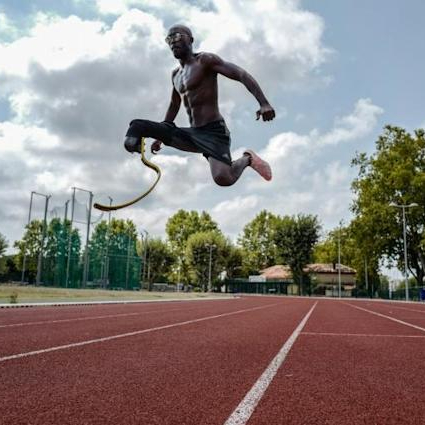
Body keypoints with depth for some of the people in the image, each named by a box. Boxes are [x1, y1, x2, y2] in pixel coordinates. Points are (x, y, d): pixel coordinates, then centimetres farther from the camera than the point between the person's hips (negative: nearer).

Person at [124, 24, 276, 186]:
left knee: (223, 178, -31)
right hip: (191, 134, 7)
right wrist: (160, 137, 32)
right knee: (136, 126, 1)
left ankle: (247, 159, -2)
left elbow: (242, 75, -15)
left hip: (213, 132, -7)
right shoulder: (175, 75, 18)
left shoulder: (205, 60, -5)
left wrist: (264, 103, -29)